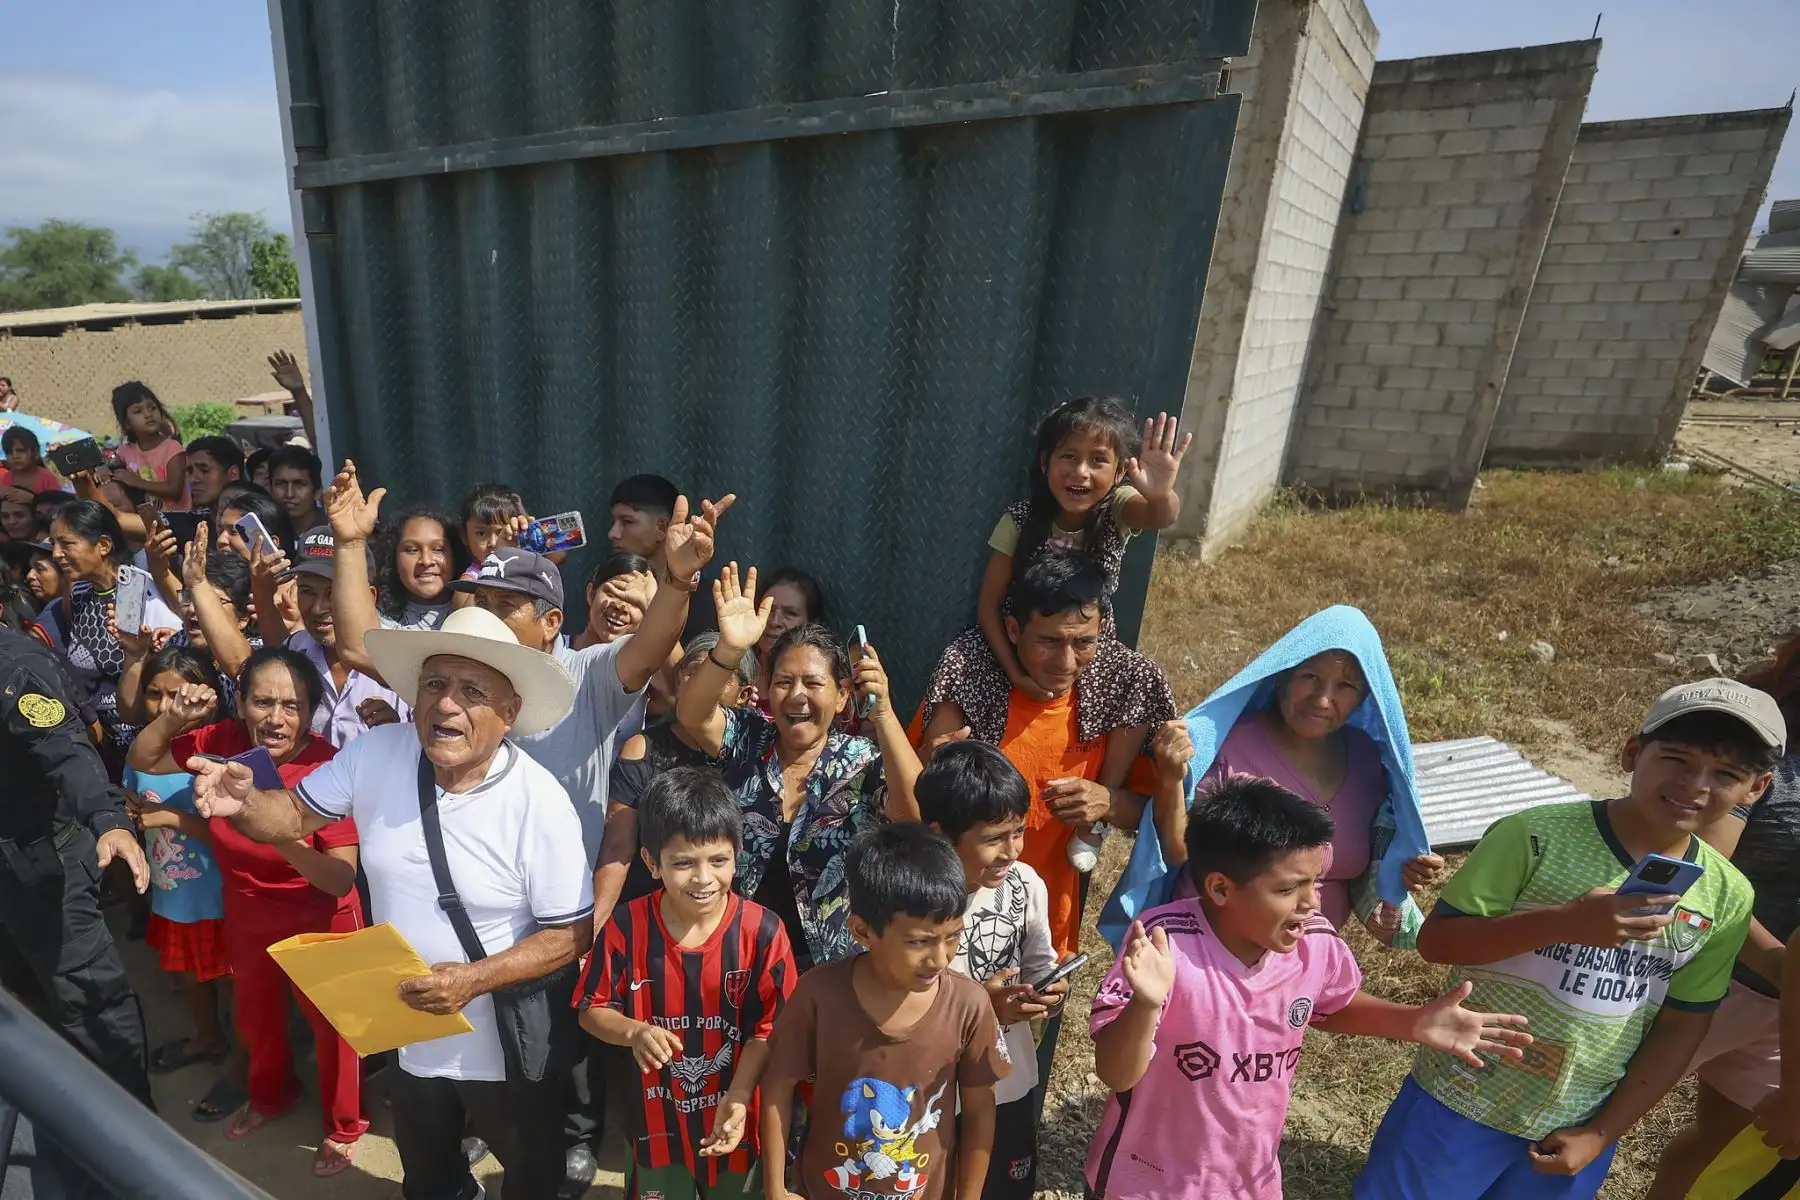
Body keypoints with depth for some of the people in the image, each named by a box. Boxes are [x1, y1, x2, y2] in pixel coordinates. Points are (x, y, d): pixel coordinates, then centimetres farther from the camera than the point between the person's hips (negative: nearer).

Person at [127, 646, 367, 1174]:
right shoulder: (223, 741, -16)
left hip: (319, 922, -5)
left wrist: (280, 835, -47)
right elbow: (141, 760, 3)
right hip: (247, 915, 5)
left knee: (331, 1024, 14)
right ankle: (270, 1095, 60)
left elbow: (341, 878, -30)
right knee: (254, 1016, 29)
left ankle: (343, 1128, 42)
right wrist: (172, 718, -17)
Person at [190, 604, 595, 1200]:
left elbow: (571, 935, -21)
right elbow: (295, 815, -1)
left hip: (503, 1042, -4)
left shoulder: (540, 803, -28)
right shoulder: (376, 753, -15)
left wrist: (475, 979, -31)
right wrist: (243, 802, -22)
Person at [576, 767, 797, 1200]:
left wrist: (738, 1099, -23)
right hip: (657, 1119, 1)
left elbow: (770, 1028, -13)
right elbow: (591, 1009, -6)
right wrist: (635, 1032, -24)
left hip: (735, 1118, -1)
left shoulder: (763, 931, -21)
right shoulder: (627, 927, -18)